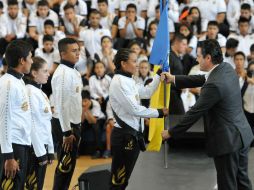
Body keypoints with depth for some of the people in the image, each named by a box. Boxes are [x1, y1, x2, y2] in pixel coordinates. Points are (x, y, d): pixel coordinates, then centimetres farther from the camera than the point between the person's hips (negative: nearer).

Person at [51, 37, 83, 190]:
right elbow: (61, 104, -22)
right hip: (65, 125, -10)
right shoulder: (63, 73, -18)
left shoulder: (74, 72, 13)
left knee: (69, 163, 13)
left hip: (73, 123, 10)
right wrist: (67, 132, -22)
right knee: (66, 164, -5)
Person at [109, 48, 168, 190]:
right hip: (124, 135, -10)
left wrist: (159, 74, 18)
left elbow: (147, 92, 22)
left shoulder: (128, 81, 13)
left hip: (132, 134, 10)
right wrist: (158, 113, -12)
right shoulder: (119, 82, -17)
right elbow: (134, 109, -20)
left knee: (123, 178, 14)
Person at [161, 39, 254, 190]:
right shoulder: (227, 68, 1)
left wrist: (171, 133, -9)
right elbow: (203, 79, 16)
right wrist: (174, 79, 16)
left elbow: (195, 113, -19)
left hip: (227, 140, -9)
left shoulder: (214, 85, -25)